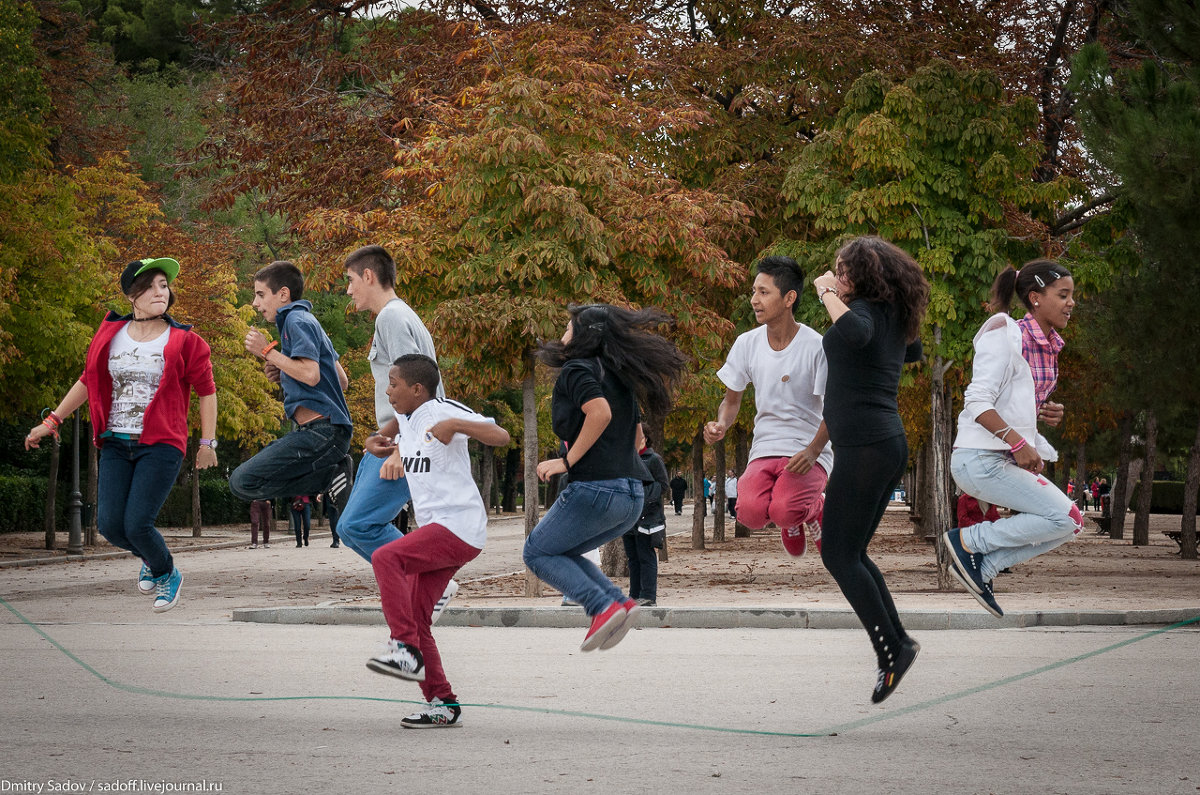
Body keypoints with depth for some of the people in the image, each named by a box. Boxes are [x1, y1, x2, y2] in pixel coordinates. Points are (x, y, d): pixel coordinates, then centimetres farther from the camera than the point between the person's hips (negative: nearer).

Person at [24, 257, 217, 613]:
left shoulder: (183, 341, -2)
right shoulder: (110, 335, 7)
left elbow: (206, 391, 5)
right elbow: (87, 381, 18)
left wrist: (207, 443, 3)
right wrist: (52, 421, 18)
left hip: (160, 445, -4)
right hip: (116, 445, 4)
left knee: (137, 525, -14)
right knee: (109, 525, -5)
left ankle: (168, 575, 18)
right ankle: (151, 558, 30)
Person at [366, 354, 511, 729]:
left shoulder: (444, 412, -11)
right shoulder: (406, 419, 15)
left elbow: (500, 436, -22)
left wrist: (456, 425, -35)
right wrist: (394, 457, 17)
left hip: (459, 527, -10)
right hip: (436, 530, 10)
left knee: (385, 558, -27)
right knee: (415, 618, 6)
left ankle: (407, 651, -29)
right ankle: (443, 705, 11)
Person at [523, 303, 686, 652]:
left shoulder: (577, 370, -6)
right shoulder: (618, 375, 18)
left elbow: (601, 412, -25)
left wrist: (567, 461, -17)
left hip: (596, 488, -8)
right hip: (632, 496, 8)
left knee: (537, 552, 8)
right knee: (563, 554, 22)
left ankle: (603, 607, -10)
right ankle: (619, 602, 2)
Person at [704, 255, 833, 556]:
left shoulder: (815, 347, -10)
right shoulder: (747, 344, 2)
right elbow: (732, 399, 15)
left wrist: (813, 451, -20)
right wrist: (721, 424, -9)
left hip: (808, 454, -4)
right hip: (764, 450, 4)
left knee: (784, 511, -33)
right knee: (750, 511, -27)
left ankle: (817, 508, 7)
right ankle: (792, 522, 12)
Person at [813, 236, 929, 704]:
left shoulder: (866, 310, -12)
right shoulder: (894, 319, 14)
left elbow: (855, 333, -38)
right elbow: (913, 352, 38)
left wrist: (829, 293, -22)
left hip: (864, 447, -9)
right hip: (890, 443, 9)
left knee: (838, 555, -4)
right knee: (851, 553, 16)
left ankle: (890, 649, -8)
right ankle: (898, 641, 11)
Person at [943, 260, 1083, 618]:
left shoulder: (1048, 346, 14)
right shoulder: (1006, 336, -13)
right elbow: (977, 401, -19)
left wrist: (1048, 414, 5)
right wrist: (1018, 443, -23)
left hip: (1012, 458, 9)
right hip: (980, 458, -9)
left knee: (1071, 524, 4)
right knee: (1064, 517, -18)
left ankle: (983, 567, 6)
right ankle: (967, 541, -6)